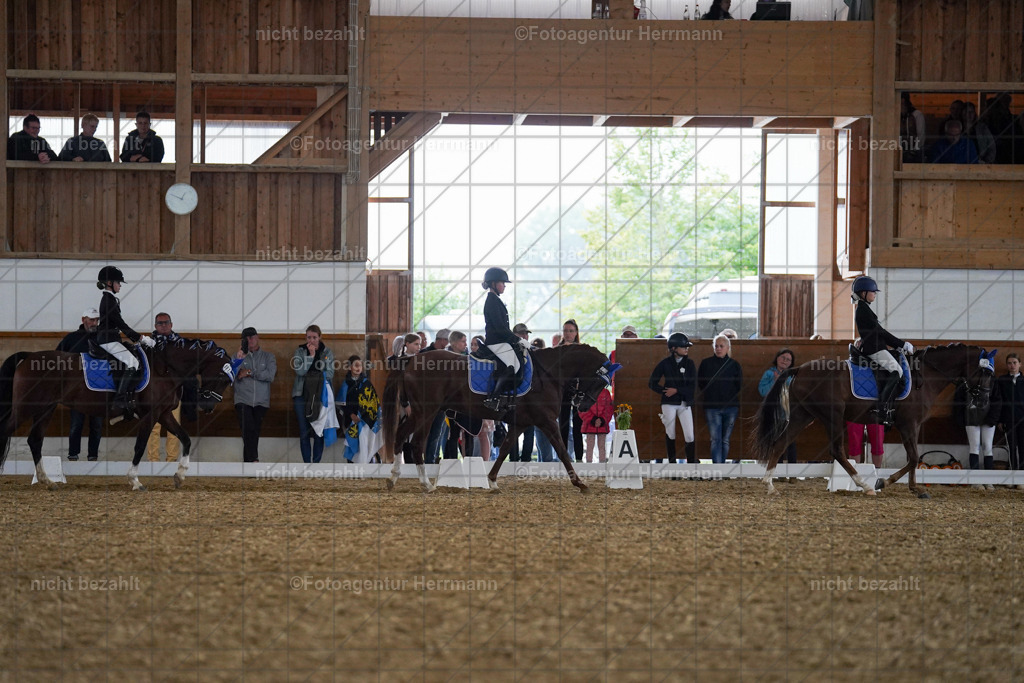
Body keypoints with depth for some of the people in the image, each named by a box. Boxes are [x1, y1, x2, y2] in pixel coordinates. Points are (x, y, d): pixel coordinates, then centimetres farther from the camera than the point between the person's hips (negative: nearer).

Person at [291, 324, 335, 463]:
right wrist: (310, 355, -14)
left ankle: (316, 462, 5)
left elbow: (330, 373, 0)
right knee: (304, 432, -1)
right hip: (302, 394, 0)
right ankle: (307, 463, 3)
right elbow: (300, 370, -9)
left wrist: (315, 377, -12)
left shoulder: (327, 352, 7)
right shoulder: (300, 351, 5)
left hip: (321, 395, 0)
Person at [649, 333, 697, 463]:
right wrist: (665, 391, -8)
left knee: (689, 435, -7)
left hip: (685, 403, 0)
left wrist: (676, 391, -14)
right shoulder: (665, 363, -1)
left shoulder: (689, 364, 2)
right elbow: (652, 383, 3)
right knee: (670, 434, 5)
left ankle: (691, 463, -4)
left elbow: (693, 387, -3)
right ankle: (672, 463, 14)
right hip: (669, 403, 0)